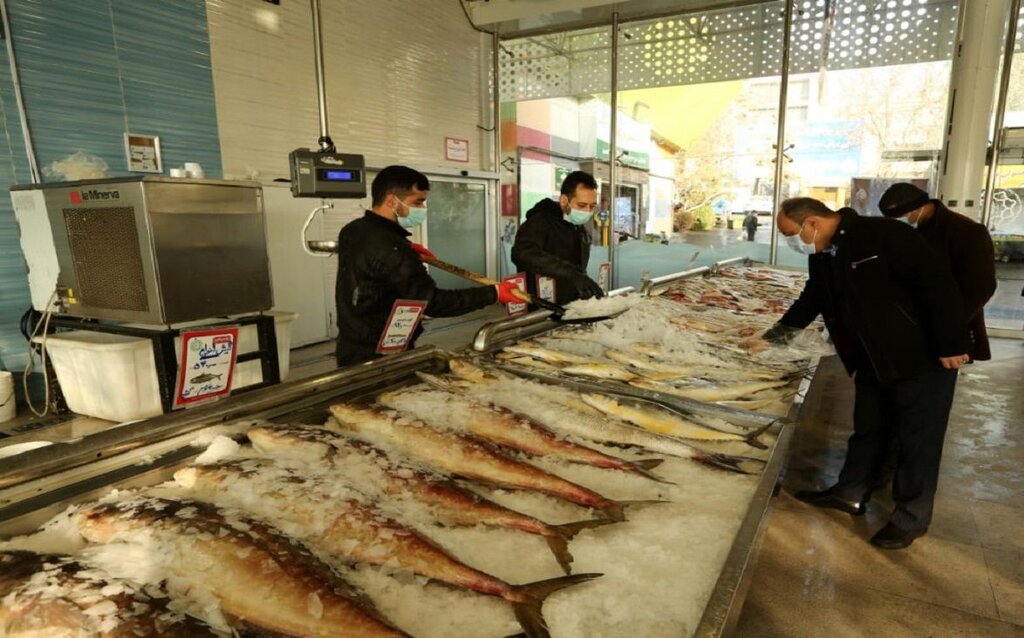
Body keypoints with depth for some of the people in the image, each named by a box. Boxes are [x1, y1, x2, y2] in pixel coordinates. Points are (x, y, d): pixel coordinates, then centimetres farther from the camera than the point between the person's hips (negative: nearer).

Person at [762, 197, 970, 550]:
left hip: (923, 359, -8)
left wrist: (952, 344, -23)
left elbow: (937, 284, -23)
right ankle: (850, 493, 34)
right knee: (867, 430, 19)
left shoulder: (884, 234, -22)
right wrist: (785, 327, 17)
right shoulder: (821, 257, 3)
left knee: (918, 439, 5)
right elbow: (813, 297, 21)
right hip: (872, 362, 8)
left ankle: (911, 517, 20)